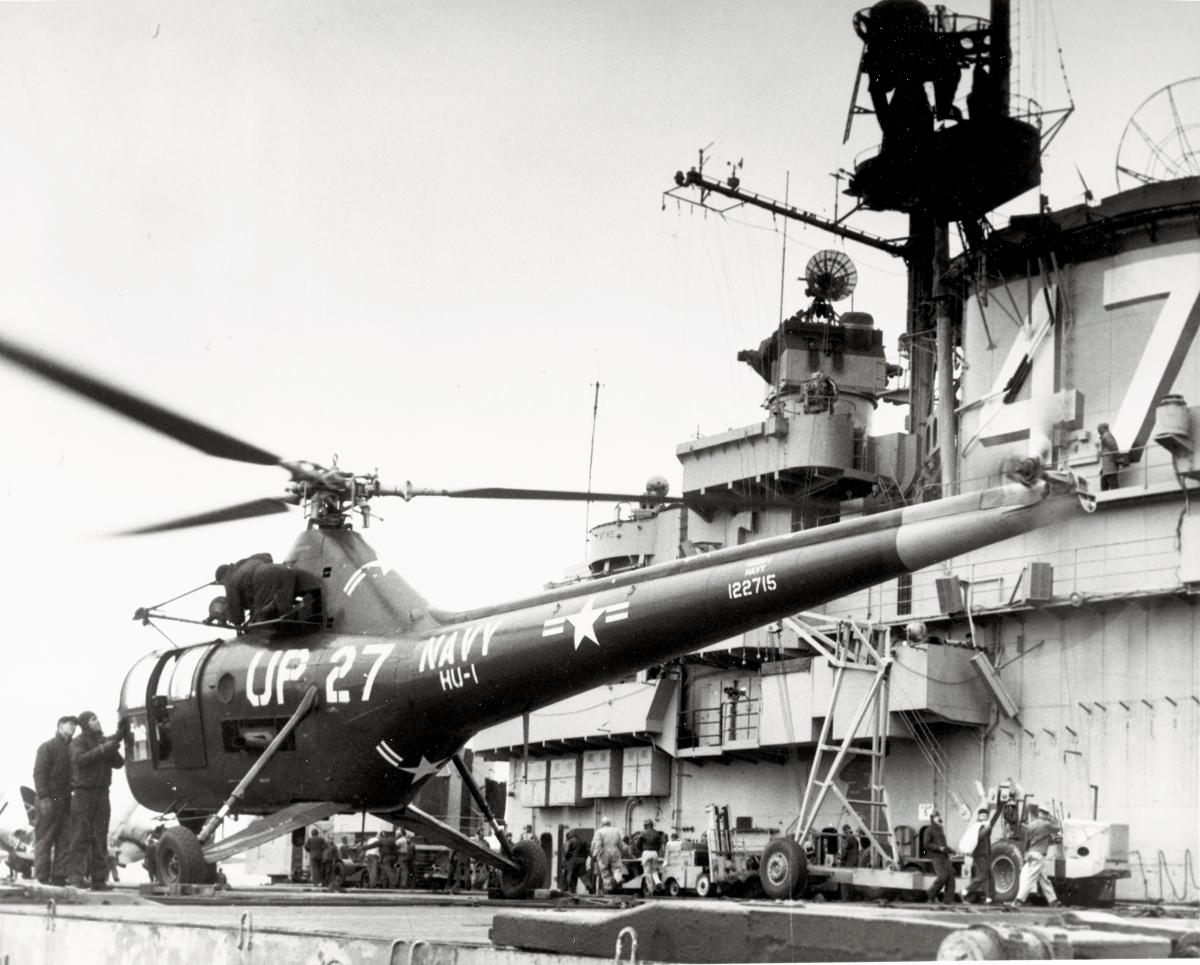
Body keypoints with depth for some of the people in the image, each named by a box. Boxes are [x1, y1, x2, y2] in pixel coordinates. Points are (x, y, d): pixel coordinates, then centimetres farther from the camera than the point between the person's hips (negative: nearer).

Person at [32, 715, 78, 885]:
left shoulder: (72, 749, 19)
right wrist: (43, 798, -18)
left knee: (65, 839, 2)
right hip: (49, 800, -7)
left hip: (66, 801, 7)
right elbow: (39, 773, -9)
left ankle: (59, 875, 4)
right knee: (44, 839, -5)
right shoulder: (47, 747, -1)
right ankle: (42, 876, -4)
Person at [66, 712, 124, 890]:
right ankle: (76, 877, -11)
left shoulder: (104, 741, 14)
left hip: (102, 793, 5)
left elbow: (118, 763, 5)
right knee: (81, 836, -9)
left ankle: (99, 880, 4)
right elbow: (79, 760, -20)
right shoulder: (79, 741, -1)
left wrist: (115, 743, -11)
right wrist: (102, 749, -24)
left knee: (100, 837, 3)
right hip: (83, 792, -5)